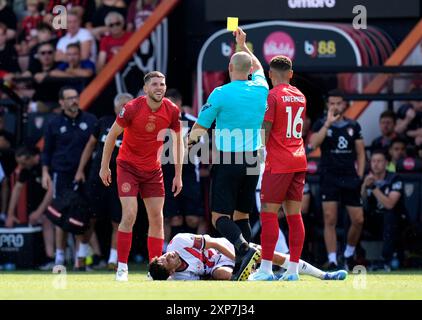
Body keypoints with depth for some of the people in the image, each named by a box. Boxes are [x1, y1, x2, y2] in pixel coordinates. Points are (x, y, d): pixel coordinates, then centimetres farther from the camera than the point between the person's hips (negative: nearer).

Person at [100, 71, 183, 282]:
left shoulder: (172, 111, -9)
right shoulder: (132, 109, -19)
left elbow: (178, 141, 3)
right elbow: (112, 135, -7)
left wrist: (178, 175, 2)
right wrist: (104, 167, -6)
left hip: (153, 170, 4)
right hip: (128, 167, -4)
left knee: (156, 218, 2)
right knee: (129, 215, -14)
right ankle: (122, 267, -7)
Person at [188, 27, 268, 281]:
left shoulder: (221, 93, -11)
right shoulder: (261, 89, 3)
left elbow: (200, 127, -2)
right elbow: (258, 67, 28)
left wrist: (190, 141, 19)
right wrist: (243, 45, 41)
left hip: (227, 160, -5)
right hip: (252, 161, 5)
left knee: (220, 217, -4)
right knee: (241, 216, 12)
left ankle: (245, 249, -31)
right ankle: (241, 269, 3)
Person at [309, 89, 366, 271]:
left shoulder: (353, 126, 10)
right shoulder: (321, 124, 2)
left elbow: (360, 153, 14)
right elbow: (313, 144, -16)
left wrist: (360, 176, 4)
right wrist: (328, 123, -18)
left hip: (350, 178, 3)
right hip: (329, 178, -3)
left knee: (358, 220, 0)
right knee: (330, 220, -11)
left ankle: (349, 254, 23)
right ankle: (332, 261, -10)